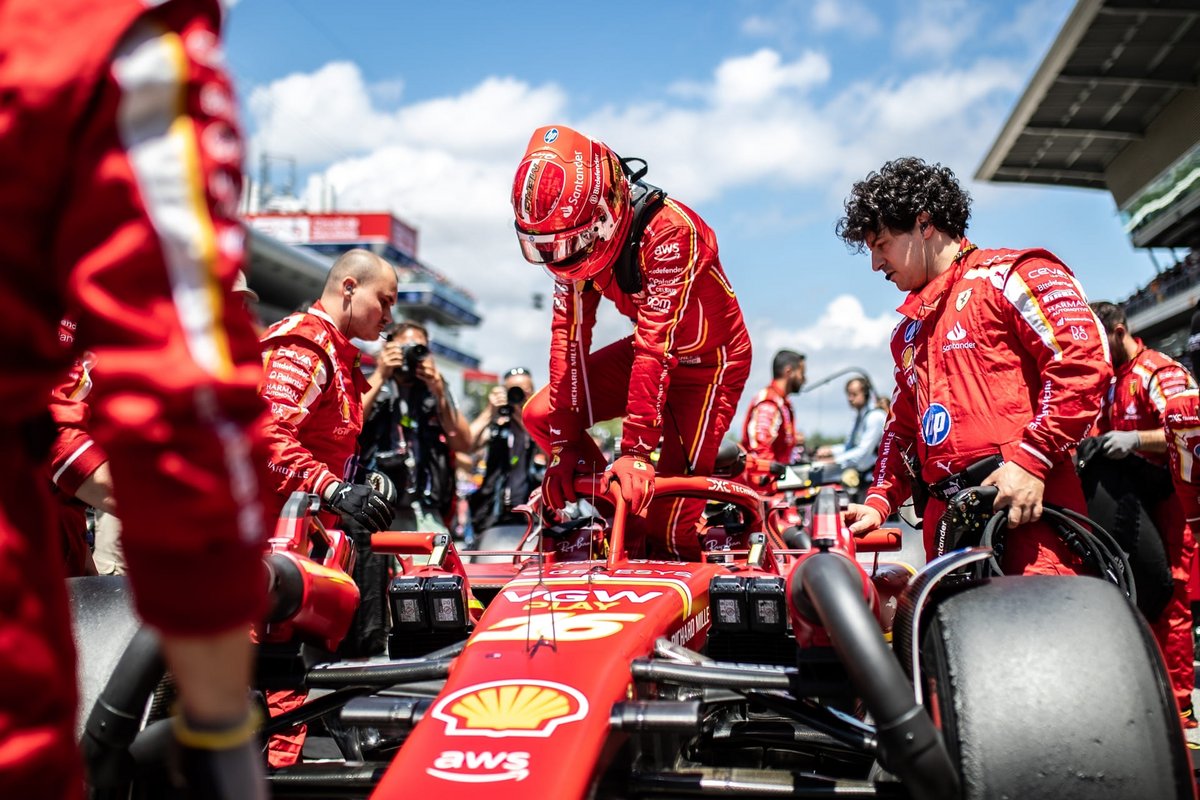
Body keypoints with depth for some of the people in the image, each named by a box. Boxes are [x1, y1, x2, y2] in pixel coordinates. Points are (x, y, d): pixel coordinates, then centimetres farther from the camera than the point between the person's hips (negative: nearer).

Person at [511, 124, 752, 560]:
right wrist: (565, 445, -19)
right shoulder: (575, 235, -13)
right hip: (646, 347, 7)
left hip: (708, 359, -6)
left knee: (670, 522, -12)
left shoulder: (668, 230, -34)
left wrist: (635, 451, -38)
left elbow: (656, 345, -37)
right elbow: (569, 332, -15)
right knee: (541, 415, -7)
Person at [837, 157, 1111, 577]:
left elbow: (1083, 361, -9)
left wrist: (1031, 459, -16)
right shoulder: (908, 331, 29)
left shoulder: (1007, 275, 4)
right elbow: (902, 425, 30)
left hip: (1025, 504, -7)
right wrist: (879, 501, 16)